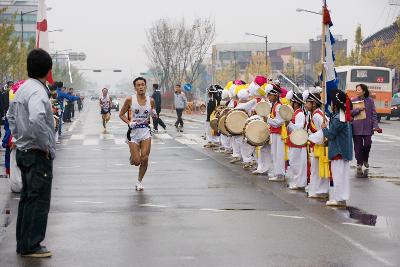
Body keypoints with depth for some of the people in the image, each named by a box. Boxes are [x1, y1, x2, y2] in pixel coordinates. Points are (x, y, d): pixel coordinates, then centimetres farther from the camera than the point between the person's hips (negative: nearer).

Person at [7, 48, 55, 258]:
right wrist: (46, 146, -24)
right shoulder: (38, 91, -20)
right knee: (38, 201, -3)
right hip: (38, 154, -10)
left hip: (23, 151, 10)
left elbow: (11, 115, 24)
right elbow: (36, 119, -35)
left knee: (27, 198, 16)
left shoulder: (23, 89, 11)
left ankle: (23, 243, 23)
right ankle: (30, 246, 1)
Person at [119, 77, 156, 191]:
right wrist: (129, 123, -13)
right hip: (133, 132, -2)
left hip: (146, 131, 2)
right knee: (137, 162, -5)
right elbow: (121, 114, 3)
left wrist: (154, 114, -7)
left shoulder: (151, 100, 1)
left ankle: (139, 181, 15)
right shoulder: (130, 99, -6)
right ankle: (132, 158, 34)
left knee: (145, 159, -7)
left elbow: (153, 115, 17)